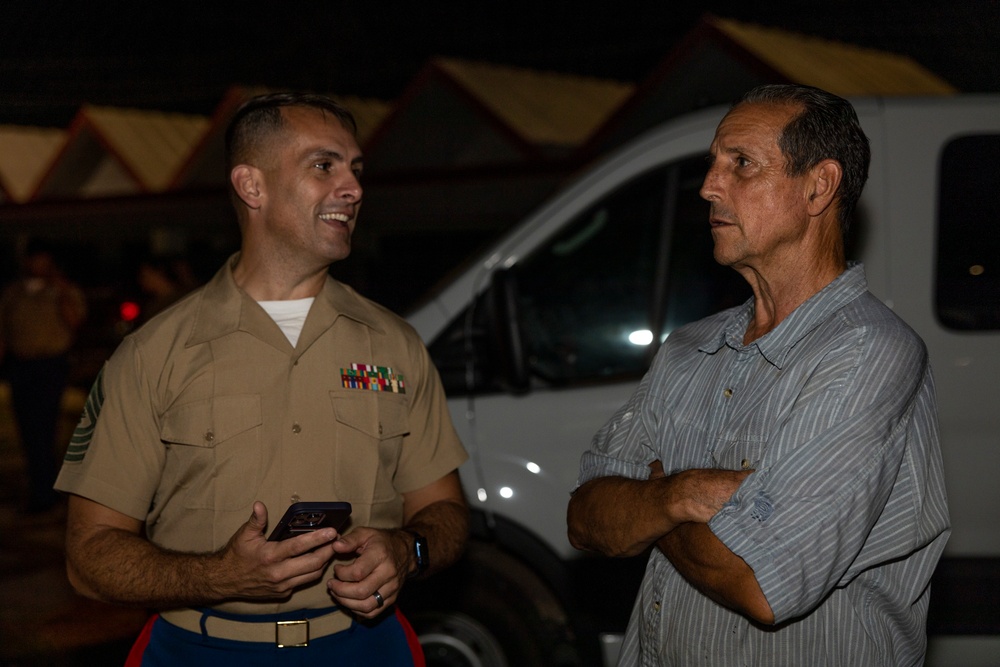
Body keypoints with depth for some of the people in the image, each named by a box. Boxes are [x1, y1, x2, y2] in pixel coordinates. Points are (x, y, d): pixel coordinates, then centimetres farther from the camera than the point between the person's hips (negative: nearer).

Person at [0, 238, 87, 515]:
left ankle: (42, 494, -11)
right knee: (27, 432, 5)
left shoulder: (67, 292, 4)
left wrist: (63, 290, -18)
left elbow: (74, 320, -14)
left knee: (42, 430, -14)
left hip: (51, 365, -5)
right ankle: (46, 493, 15)